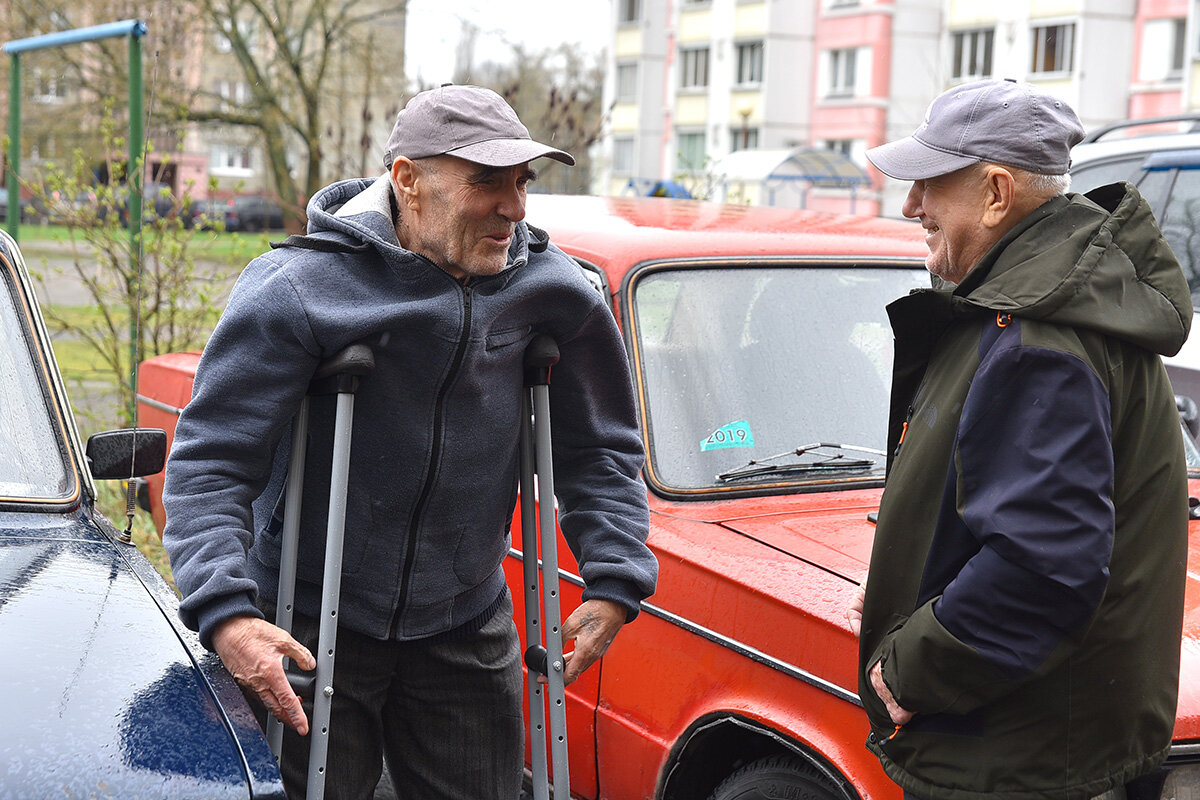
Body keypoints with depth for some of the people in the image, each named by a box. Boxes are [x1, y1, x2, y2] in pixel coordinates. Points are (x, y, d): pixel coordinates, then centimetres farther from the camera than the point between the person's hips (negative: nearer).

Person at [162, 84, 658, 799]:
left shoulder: (550, 290, -5)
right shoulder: (294, 290, -17)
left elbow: (600, 446, 7)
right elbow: (208, 464, -16)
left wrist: (615, 580, -3)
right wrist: (225, 613, -29)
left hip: (466, 633, 4)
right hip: (308, 634, -3)